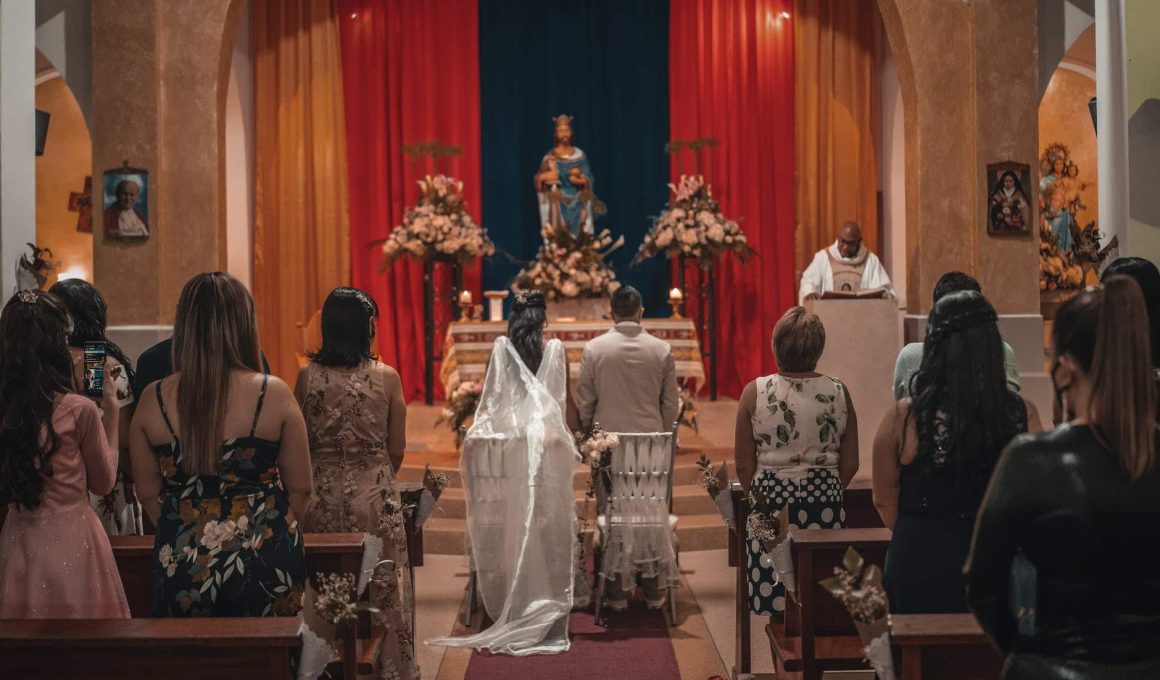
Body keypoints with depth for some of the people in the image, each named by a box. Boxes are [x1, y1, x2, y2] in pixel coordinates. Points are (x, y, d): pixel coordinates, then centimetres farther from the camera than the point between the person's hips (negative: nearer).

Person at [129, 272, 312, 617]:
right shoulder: (274, 395, -10)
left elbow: (148, 494, 4)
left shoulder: (153, 400, -5)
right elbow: (300, 488, -2)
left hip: (183, 564, 2)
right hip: (264, 562, -1)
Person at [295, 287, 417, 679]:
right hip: (375, 499, -1)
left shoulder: (307, 376, -5)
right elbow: (396, 449, -2)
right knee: (380, 588, 10)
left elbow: (299, 444, 2)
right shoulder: (387, 378, -8)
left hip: (322, 496, 1)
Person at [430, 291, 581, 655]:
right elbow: (566, 401, 4)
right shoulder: (556, 349, 0)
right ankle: (550, 598, 7)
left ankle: (517, 600, 10)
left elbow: (490, 394, -1)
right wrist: (575, 432, 17)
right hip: (550, 440, -1)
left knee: (516, 520, 7)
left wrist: (475, 433, 5)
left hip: (513, 442, 1)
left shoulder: (502, 348, 1)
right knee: (549, 520, 5)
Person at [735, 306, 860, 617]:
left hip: (772, 500, -1)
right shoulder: (839, 392, -2)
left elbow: (743, 464, 0)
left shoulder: (755, 393, -6)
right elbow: (850, 464, 4)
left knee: (775, 601, 4)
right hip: (825, 503, 1)